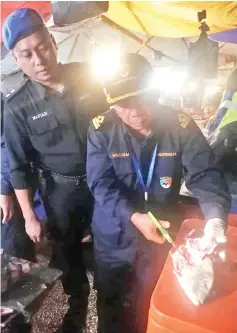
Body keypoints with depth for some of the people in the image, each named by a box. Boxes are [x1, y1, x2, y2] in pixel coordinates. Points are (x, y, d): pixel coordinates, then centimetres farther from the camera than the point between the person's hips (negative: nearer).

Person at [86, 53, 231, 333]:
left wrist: (215, 219, -34)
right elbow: (101, 184, -18)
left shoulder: (182, 127, -14)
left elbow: (205, 176, -16)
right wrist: (134, 217, -31)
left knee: (150, 305, 25)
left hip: (161, 235, 1)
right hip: (114, 235, 0)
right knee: (110, 301, 25)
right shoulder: (102, 129, -15)